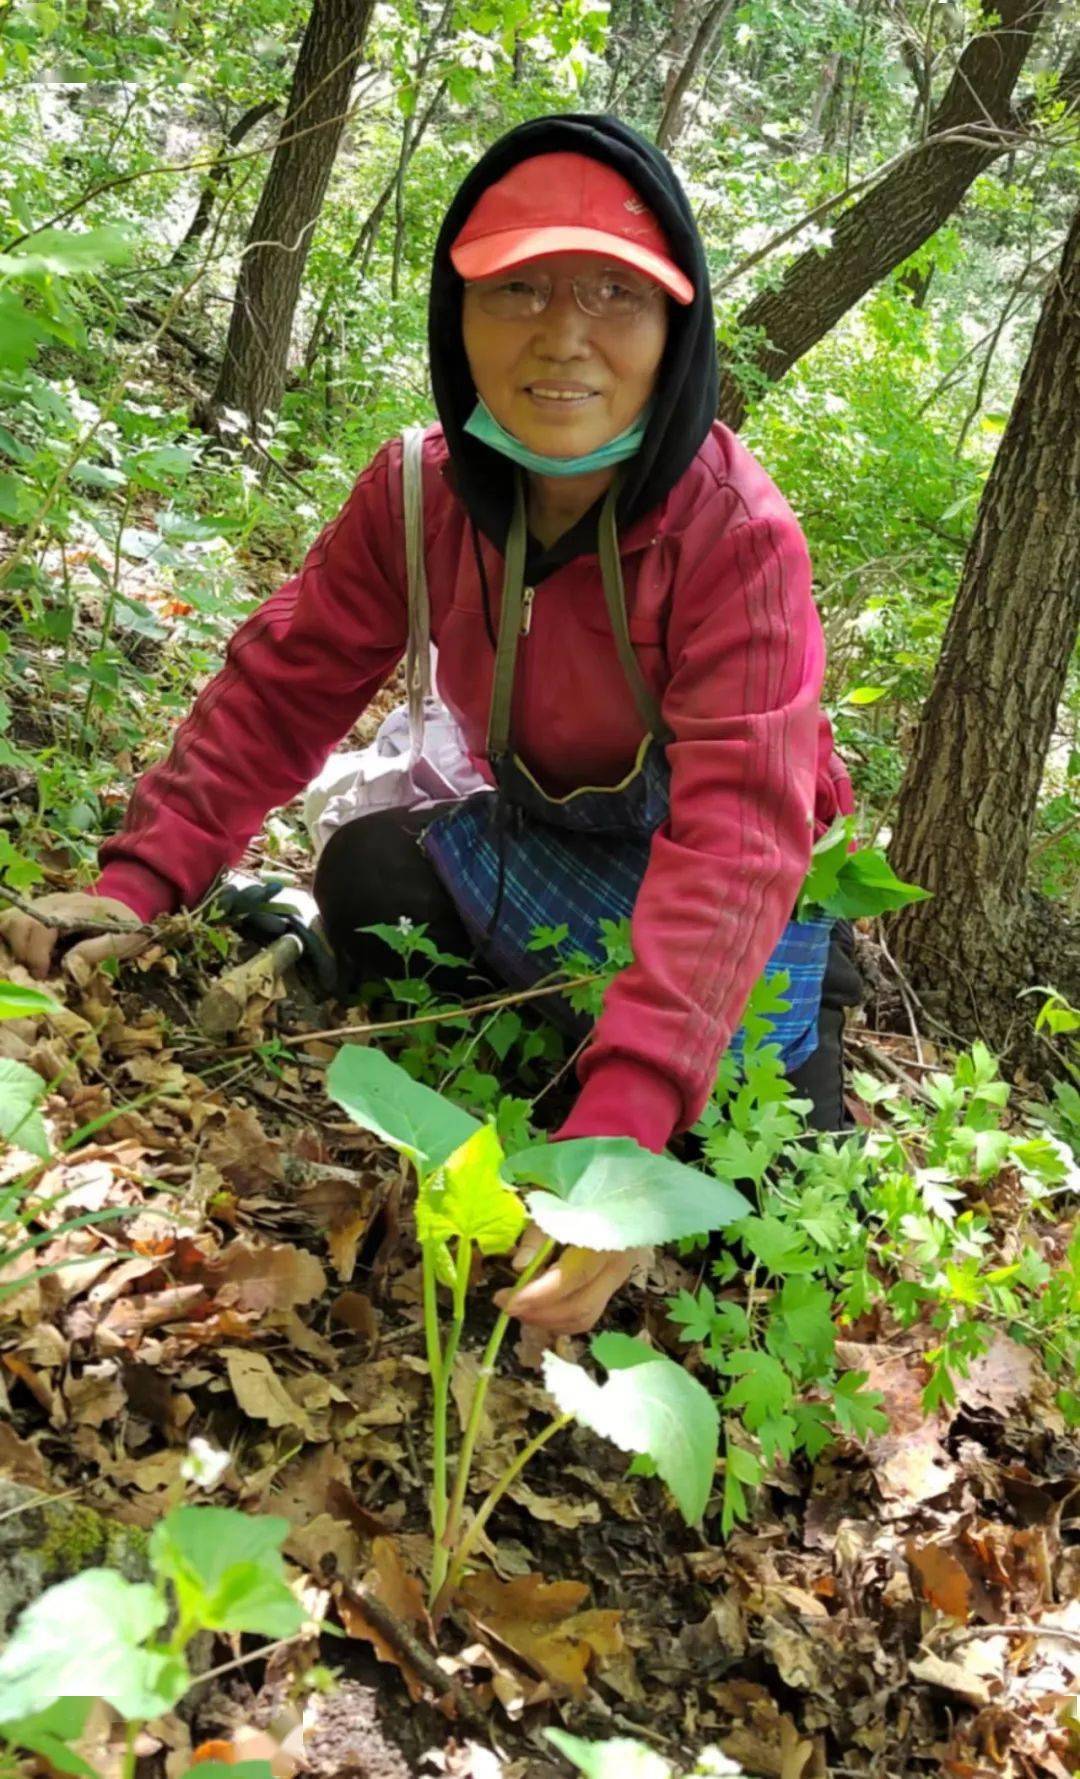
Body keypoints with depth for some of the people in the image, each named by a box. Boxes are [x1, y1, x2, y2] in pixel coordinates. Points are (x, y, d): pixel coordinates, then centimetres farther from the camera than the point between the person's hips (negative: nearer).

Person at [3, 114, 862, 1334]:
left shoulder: (739, 539, -32)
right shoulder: (418, 495, -16)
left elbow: (734, 837, -41)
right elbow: (285, 684, -11)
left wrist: (619, 1131, -53)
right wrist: (142, 878, -27)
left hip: (716, 900, -4)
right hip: (535, 843, 4)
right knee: (367, 870, -23)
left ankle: (813, 1002, 19)